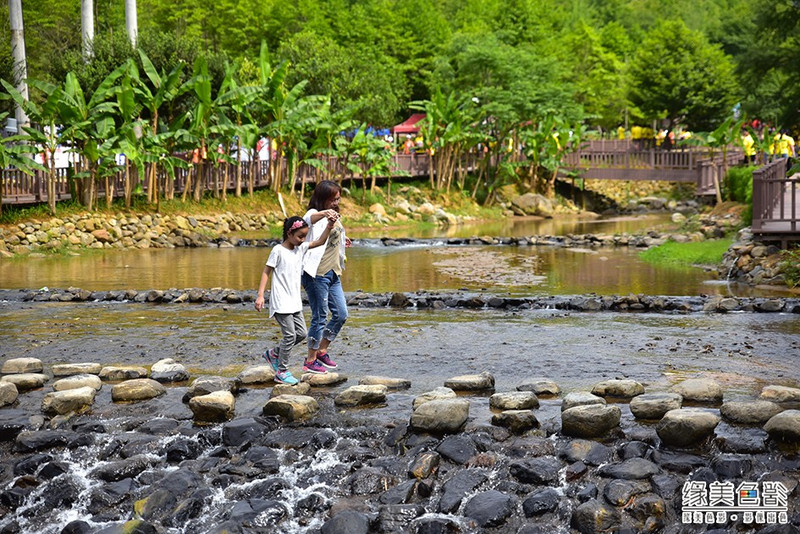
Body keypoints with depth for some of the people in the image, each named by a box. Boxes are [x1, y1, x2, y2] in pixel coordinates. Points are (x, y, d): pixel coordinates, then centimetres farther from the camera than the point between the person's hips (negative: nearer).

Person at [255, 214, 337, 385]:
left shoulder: (301, 248, 9)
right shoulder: (278, 250, -10)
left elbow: (320, 241, 7)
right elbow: (266, 272, -9)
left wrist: (329, 225, -9)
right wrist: (260, 295, -14)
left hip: (295, 302, 8)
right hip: (281, 302, -8)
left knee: (301, 333, 8)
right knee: (290, 335, -8)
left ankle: (273, 354, 25)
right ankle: (282, 372, 3)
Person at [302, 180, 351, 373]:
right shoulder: (315, 215, -13)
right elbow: (307, 220, -40)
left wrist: (342, 242, 15)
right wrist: (324, 213, -58)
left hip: (333, 273, 9)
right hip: (317, 275, -9)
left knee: (341, 314, 12)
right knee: (320, 318, -2)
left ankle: (322, 351, 27)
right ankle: (311, 361, 11)